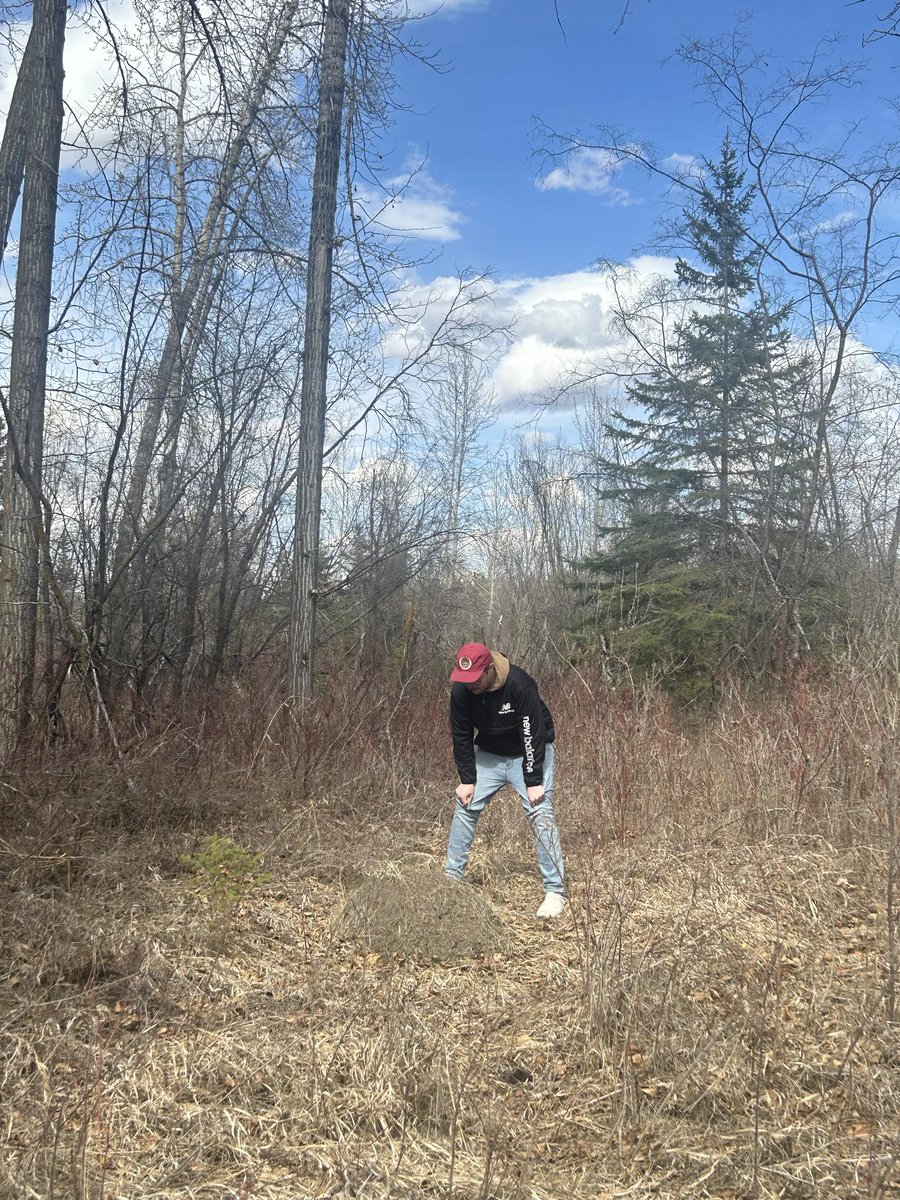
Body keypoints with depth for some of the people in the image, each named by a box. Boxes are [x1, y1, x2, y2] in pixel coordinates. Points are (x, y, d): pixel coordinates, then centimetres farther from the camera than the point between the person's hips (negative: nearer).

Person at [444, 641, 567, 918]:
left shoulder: (519, 684, -32)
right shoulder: (461, 691, -17)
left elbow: (533, 734, -28)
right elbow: (461, 736, -6)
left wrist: (533, 782, -26)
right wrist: (467, 779, -9)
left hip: (530, 753, -5)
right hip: (489, 754, 5)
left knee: (540, 814, -14)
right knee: (465, 806, 3)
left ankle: (555, 891, -7)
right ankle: (451, 877, 20)